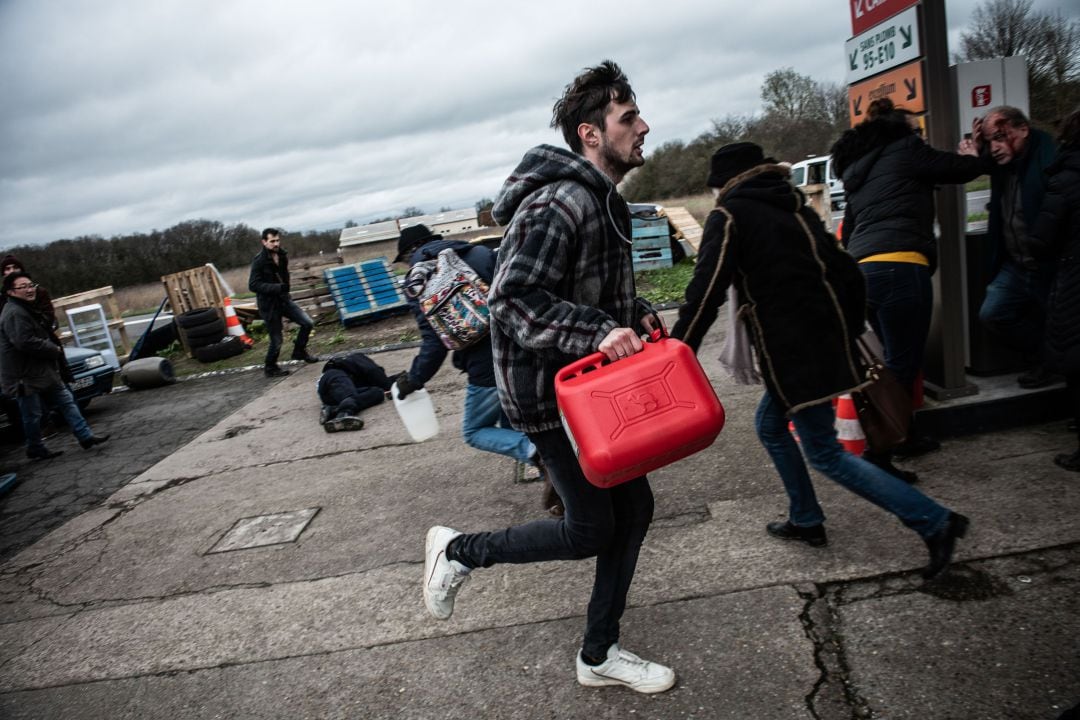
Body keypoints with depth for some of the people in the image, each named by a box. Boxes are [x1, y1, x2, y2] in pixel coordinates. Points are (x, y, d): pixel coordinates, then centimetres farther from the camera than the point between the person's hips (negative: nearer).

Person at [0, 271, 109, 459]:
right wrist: (55, 350, -17)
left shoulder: (29, 309, 14)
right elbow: (25, 342, -29)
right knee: (32, 416, 3)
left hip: (44, 371, 10)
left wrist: (55, 348, 7)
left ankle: (85, 437, 13)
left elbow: (44, 335, 25)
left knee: (66, 400, 10)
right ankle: (36, 450, 18)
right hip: (25, 377, -10)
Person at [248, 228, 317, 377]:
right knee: (277, 340, 0)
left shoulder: (283, 255, 2)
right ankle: (270, 368, 23)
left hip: (284, 299, 6)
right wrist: (277, 287, -29)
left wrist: (285, 287, 9)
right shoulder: (259, 261, -17)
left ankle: (299, 351, 18)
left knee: (307, 323, -5)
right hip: (269, 304, -6)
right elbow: (253, 285, -22)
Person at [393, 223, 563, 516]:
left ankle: (539, 454, -10)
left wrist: (413, 380, 7)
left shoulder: (419, 279, 0)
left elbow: (434, 342, -7)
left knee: (474, 431, 16)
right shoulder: (481, 253, 15)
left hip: (488, 368, -6)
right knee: (512, 425, 25)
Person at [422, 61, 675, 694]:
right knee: (591, 529, 2)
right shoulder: (559, 203, -21)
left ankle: (599, 654, 30)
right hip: (547, 390, -10)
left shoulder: (607, 202, 14)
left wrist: (633, 320, 6)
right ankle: (458, 551, 23)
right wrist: (599, 332, -37)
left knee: (633, 508, 12)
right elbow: (513, 303, -28)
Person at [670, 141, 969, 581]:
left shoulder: (729, 216, -7)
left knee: (825, 453, 2)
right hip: (827, 341, 8)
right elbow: (846, 272, 14)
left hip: (792, 352, -8)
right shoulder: (796, 209, 15)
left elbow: (705, 294, -18)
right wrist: (849, 332, 22)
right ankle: (806, 520, 30)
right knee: (770, 425, 23)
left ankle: (934, 522, 2)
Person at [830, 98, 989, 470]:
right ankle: (878, 454, -6)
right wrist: (985, 159, 30)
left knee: (897, 358, 20)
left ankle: (907, 435, 31)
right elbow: (959, 168, 10)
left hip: (863, 272, 8)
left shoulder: (858, 171, 26)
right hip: (899, 268, -8)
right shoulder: (904, 149, 5)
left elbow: (848, 232, 26)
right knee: (901, 365, -4)